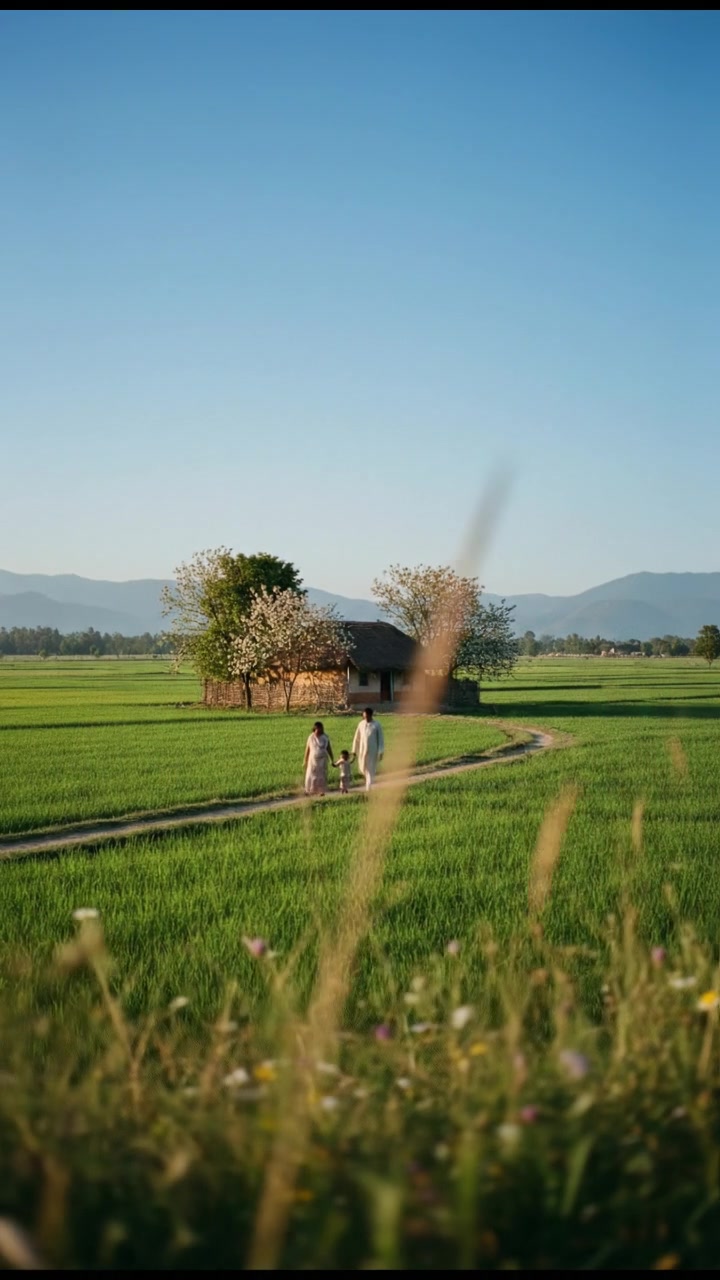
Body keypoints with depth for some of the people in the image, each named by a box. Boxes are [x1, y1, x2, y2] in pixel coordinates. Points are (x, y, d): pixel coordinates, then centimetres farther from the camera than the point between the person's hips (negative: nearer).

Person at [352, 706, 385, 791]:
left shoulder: (376, 725, -7)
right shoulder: (361, 724, 3)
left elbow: (380, 739, -5)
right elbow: (357, 738, 9)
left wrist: (381, 752, -8)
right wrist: (354, 750, 9)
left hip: (372, 751, -4)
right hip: (362, 750, 4)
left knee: (370, 769, -4)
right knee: (362, 769, 13)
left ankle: (368, 788, -1)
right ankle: (368, 780, 42)